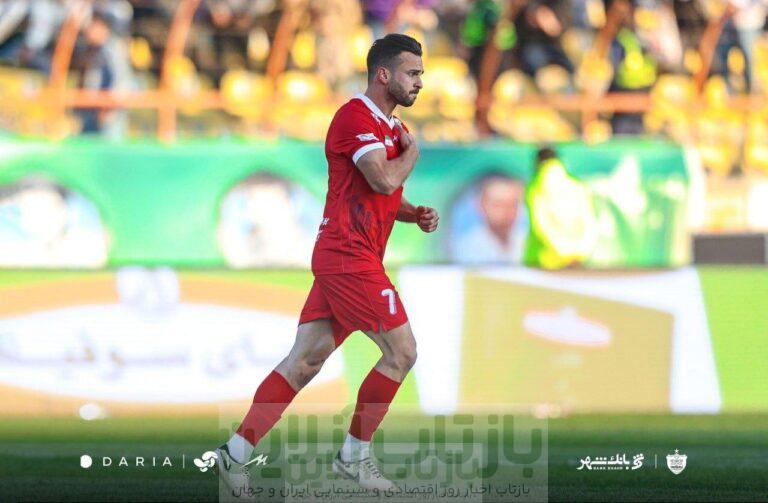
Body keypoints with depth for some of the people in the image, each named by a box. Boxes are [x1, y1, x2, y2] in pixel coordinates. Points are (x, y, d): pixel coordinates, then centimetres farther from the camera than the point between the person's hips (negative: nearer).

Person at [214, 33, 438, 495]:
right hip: (350, 256, -9)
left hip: (341, 260, 9)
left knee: (305, 361, 5)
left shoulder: (392, 126, 19)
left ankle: (238, 452, 3)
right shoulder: (356, 116, -11)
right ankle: (355, 456, 2)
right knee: (401, 351, -6)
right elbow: (383, 180, -23)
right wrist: (412, 151, -4)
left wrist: (415, 214, 10)